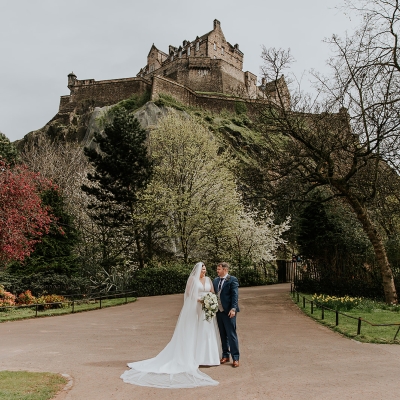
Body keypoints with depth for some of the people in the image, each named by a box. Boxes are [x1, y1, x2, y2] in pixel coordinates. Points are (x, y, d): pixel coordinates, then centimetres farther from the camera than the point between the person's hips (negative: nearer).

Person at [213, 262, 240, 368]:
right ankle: (225, 356, 23)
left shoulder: (232, 280, -7)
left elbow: (235, 295, -12)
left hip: (228, 311, -6)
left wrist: (233, 309, -19)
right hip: (218, 311, 6)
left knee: (232, 335, -2)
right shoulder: (215, 280, 13)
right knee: (223, 335, 13)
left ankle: (235, 358, 5)